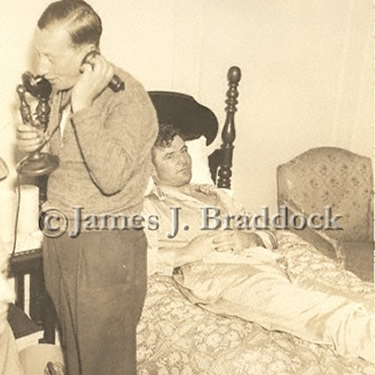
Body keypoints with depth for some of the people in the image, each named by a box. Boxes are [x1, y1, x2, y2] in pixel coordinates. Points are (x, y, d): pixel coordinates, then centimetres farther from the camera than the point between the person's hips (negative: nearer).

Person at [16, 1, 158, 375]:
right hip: (59, 239, 8)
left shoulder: (127, 98, -19)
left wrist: (83, 105, -29)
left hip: (106, 248, -7)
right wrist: (37, 143, -2)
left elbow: (110, 178, -30)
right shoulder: (61, 89, 5)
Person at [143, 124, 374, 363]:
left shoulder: (214, 194, 33)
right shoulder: (148, 207, 17)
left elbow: (269, 235, 27)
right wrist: (184, 253, -10)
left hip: (267, 262, 6)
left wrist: (248, 239, 3)